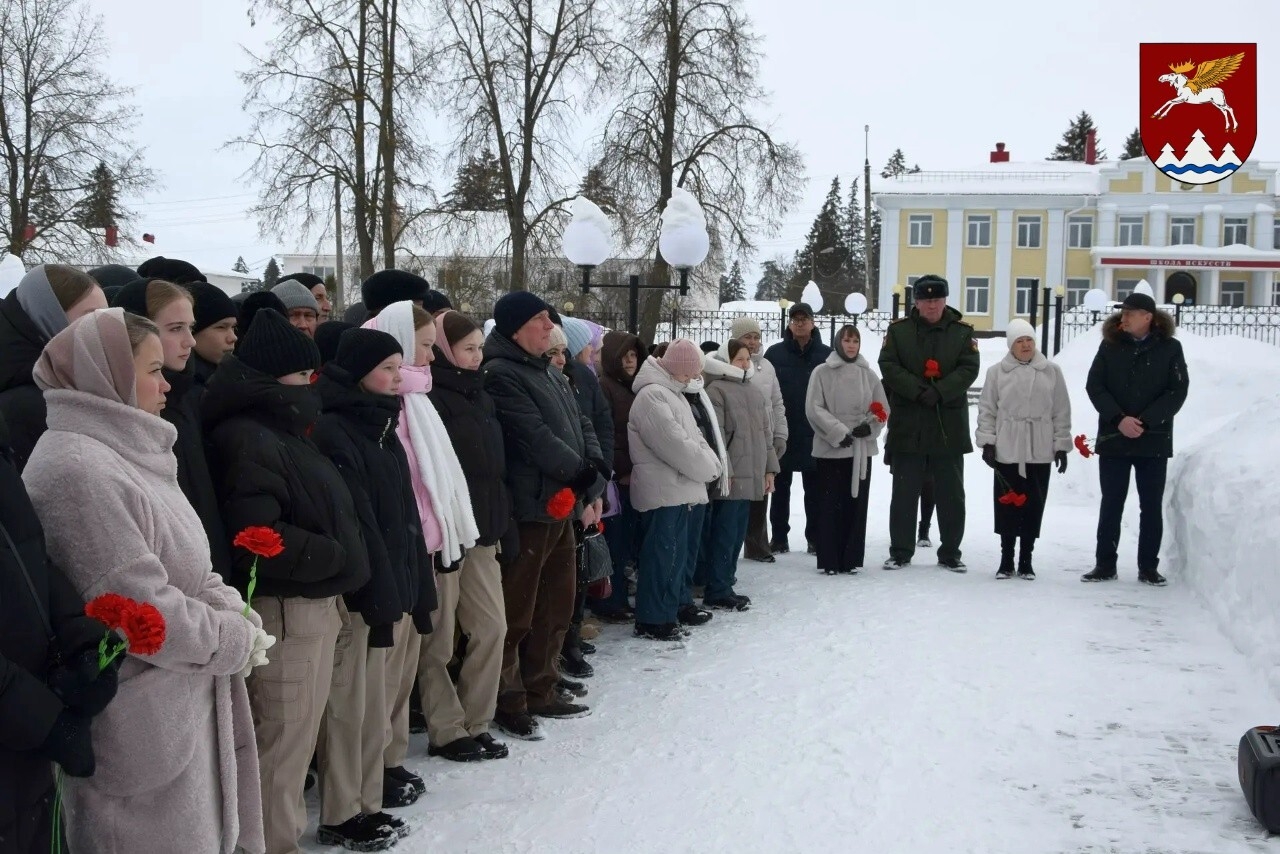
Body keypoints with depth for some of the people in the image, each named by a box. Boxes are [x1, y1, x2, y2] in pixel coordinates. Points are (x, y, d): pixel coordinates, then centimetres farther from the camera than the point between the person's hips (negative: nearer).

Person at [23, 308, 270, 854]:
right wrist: (237, 640, -12)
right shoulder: (76, 470, -21)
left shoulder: (125, 452, 10)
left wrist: (235, 615, -6)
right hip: (139, 723, -9)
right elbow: (144, 611, -24)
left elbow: (187, 571, 13)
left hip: (179, 704, 9)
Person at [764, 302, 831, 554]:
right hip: (782, 432, 0)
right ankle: (779, 538, 15)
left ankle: (815, 537, 16)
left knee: (815, 489, 8)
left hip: (815, 435, 0)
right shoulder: (775, 354, 1)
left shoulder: (826, 355, 1)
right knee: (780, 488, 8)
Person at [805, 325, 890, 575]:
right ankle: (829, 560, 4)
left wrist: (869, 426, -10)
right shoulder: (823, 373, 0)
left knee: (857, 504, 6)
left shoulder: (869, 374, 10)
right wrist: (838, 432, -16)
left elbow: (883, 409, 10)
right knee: (830, 505, -1)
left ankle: (852, 559, 13)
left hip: (862, 449, 3)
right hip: (830, 449, -3)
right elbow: (814, 409, -8)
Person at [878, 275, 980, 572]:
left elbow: (969, 369, -6)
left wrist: (940, 392, -20)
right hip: (907, 426, 0)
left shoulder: (962, 331, 4)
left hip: (949, 427, 1)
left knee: (951, 494, 7)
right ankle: (900, 552, 16)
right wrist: (919, 391, -19)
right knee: (904, 493, 6)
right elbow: (888, 366, -7)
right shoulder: (898, 330, 3)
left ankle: (950, 553, 18)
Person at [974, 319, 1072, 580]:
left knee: (1034, 505, 5)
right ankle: (1006, 559, 12)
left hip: (1040, 451, 1)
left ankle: (1026, 560, 15)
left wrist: (1061, 445, 4)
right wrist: (987, 442, -2)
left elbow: (1061, 412, 6)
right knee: (1007, 504, 2)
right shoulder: (997, 372, 2)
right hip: (1006, 450, -1)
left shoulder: (1051, 371, 4)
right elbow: (987, 410, 4)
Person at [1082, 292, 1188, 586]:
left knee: (1151, 506, 5)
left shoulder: (1170, 348, -1)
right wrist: (1119, 419, -14)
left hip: (1154, 441, -1)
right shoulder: (1110, 345, 3)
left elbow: (1177, 391, -5)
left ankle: (1148, 567, 13)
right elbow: (1094, 386, -2)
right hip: (1113, 438, 1)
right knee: (1111, 504, 5)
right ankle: (1105, 564, 12)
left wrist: (1145, 422, -15)